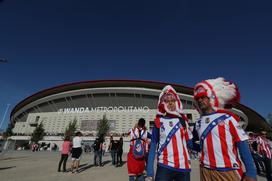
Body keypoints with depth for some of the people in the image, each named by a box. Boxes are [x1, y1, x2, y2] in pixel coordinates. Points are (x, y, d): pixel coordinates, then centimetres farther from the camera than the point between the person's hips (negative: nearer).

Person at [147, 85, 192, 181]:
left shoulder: (183, 120, 3)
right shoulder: (159, 121, -4)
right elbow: (153, 145, -2)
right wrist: (150, 171, -5)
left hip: (184, 166, 3)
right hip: (165, 167, -2)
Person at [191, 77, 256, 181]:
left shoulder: (227, 118, -6)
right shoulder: (198, 122, 4)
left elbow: (243, 145, -6)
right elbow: (190, 143, 15)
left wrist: (251, 173, -9)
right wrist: (202, 148, 1)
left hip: (229, 171, -3)